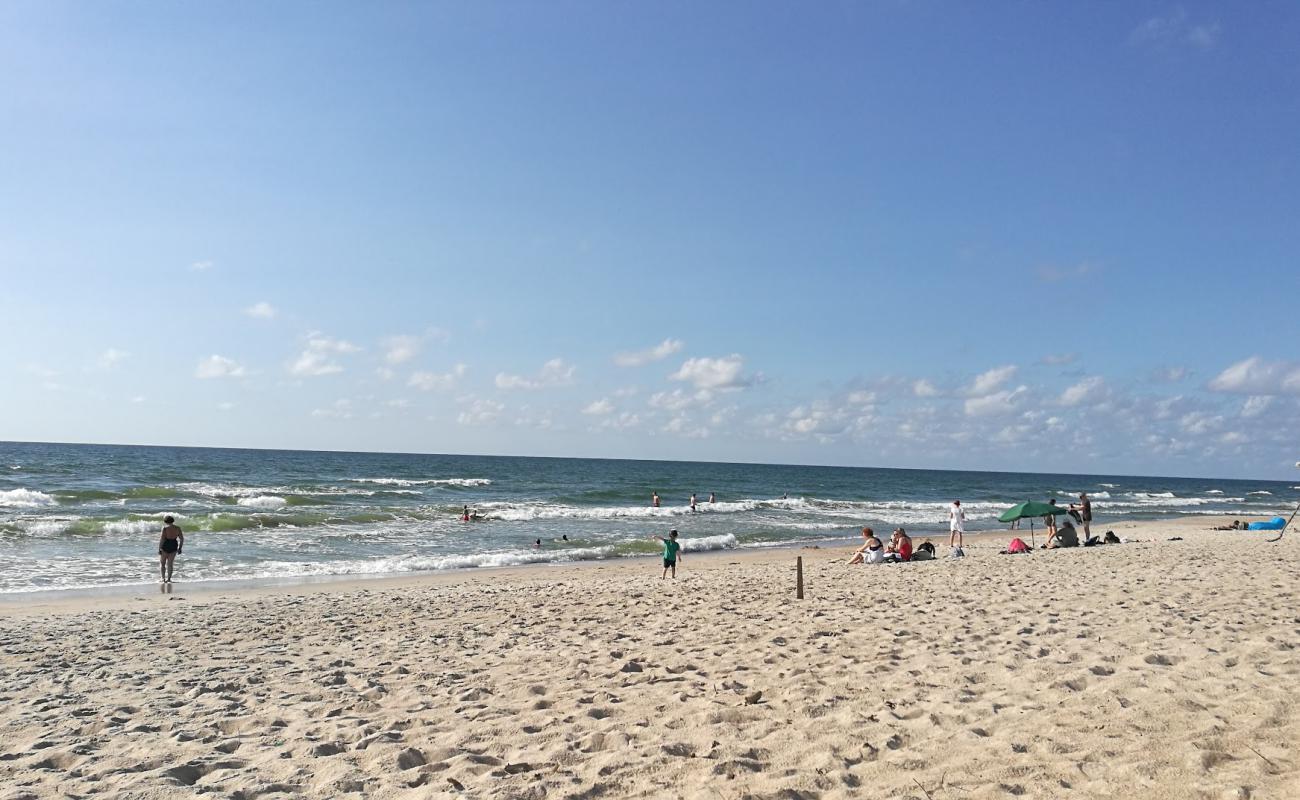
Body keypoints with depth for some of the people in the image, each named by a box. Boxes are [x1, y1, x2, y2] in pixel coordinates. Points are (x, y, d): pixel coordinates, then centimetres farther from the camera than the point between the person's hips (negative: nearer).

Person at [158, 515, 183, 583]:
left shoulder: (165, 528, -10)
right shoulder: (177, 528, 4)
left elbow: (162, 539, -15)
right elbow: (182, 539, 4)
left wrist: (159, 549, -11)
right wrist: (180, 548, 11)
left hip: (165, 546, -4)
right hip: (174, 547, 4)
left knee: (162, 563, 12)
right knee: (170, 564, 12)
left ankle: (163, 578, 5)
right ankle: (168, 579, 10)